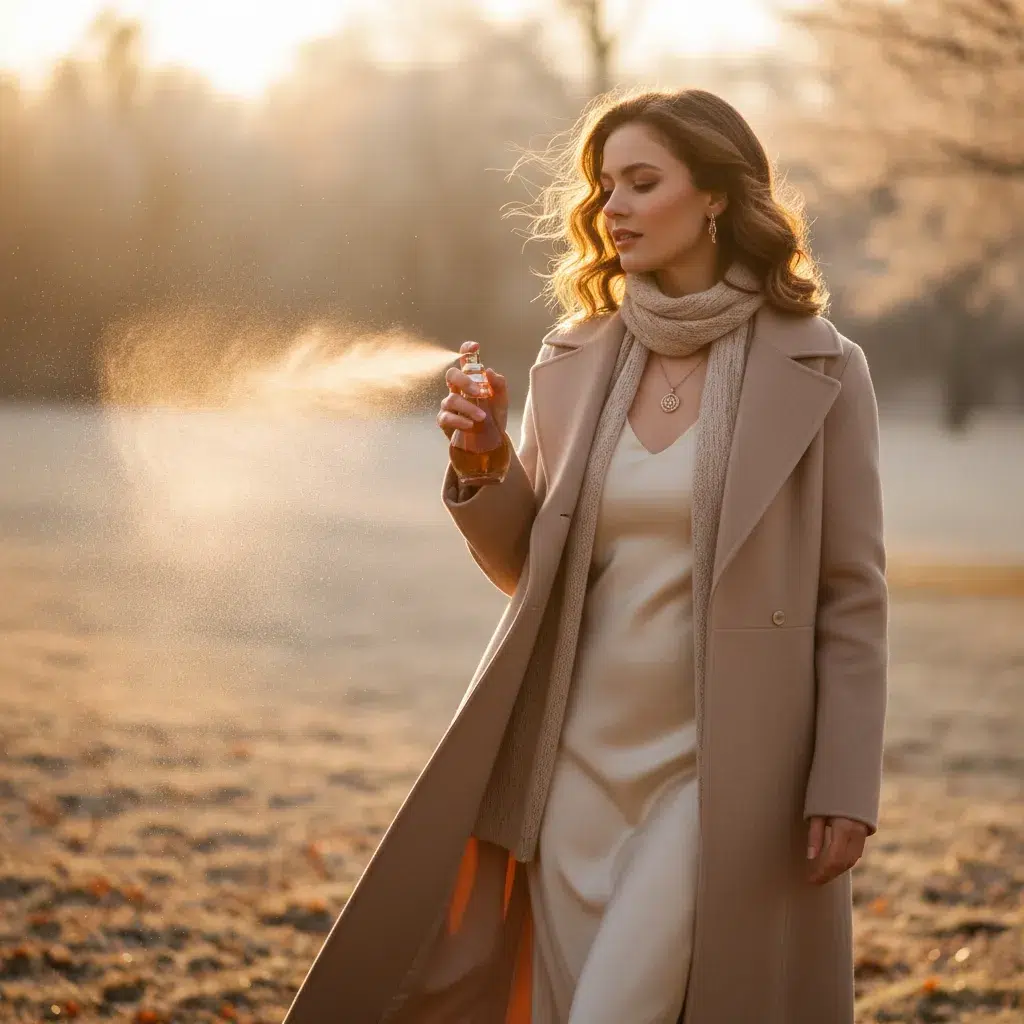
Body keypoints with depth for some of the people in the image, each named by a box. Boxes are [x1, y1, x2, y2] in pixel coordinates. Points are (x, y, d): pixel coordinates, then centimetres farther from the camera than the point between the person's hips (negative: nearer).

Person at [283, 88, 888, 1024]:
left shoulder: (819, 371, -5)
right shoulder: (573, 363, 6)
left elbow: (852, 597, -4)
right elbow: (524, 570, 13)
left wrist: (847, 788, -8)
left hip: (716, 771, -4)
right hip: (579, 760, 5)